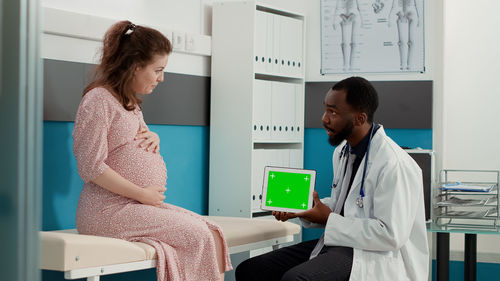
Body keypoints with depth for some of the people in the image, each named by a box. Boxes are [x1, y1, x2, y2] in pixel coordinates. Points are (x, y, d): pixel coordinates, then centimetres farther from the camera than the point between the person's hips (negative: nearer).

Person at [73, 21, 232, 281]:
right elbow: (91, 168, -17)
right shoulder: (98, 100, -10)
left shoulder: (131, 103, 20)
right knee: (197, 236, -22)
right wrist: (142, 194, -15)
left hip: (143, 204, 9)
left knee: (211, 232, -11)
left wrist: (153, 138, 8)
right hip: (110, 210, -9)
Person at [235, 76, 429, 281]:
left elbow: (391, 235, -21)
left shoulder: (394, 164, -18)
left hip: (374, 255, -9)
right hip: (340, 244, 9)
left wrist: (328, 219, -15)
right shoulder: (342, 151, 13)